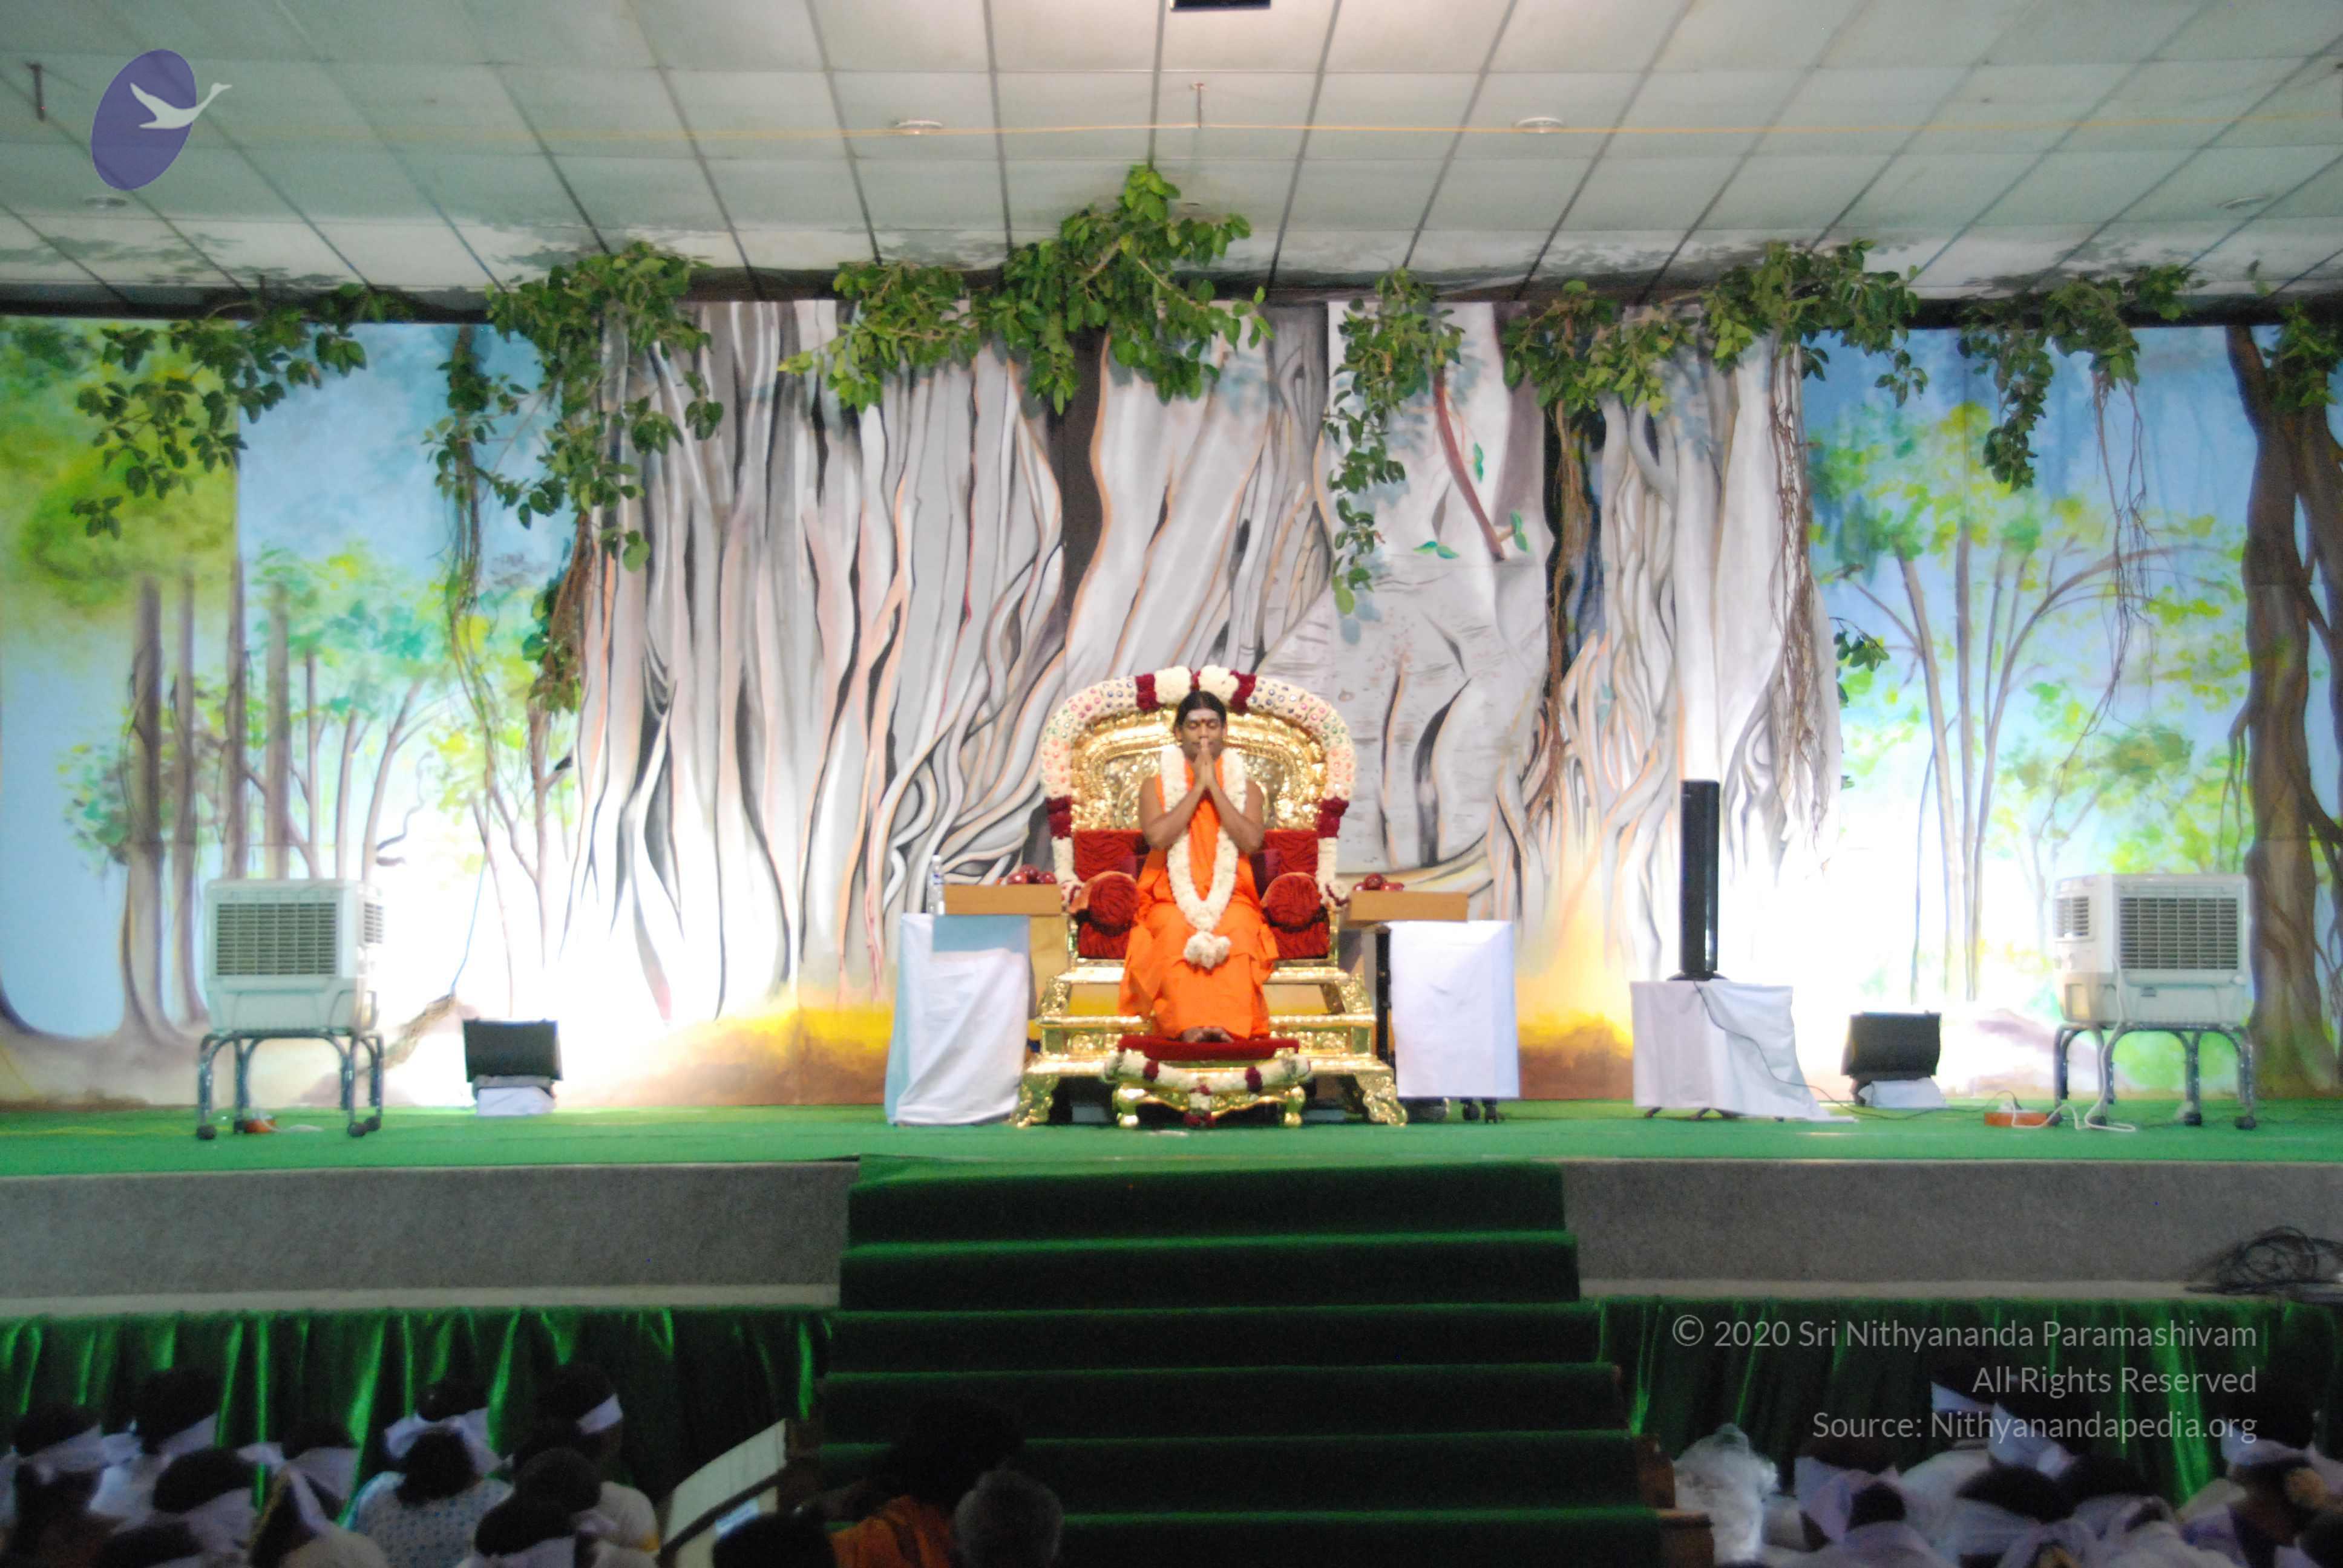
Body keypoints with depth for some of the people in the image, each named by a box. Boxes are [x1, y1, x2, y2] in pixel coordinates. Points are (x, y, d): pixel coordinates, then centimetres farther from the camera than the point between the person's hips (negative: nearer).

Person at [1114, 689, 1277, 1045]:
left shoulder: (1247, 788, 18)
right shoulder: (1155, 787, 15)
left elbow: (1251, 840, -3)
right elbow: (1158, 836, -6)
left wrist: (1214, 787, -2)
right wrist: (1197, 788, -2)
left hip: (1231, 899, 1)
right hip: (1171, 900, -1)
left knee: (1238, 932, -35)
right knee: (1177, 932, -36)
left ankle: (1228, 1024, -50)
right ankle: (1188, 1025, -50)